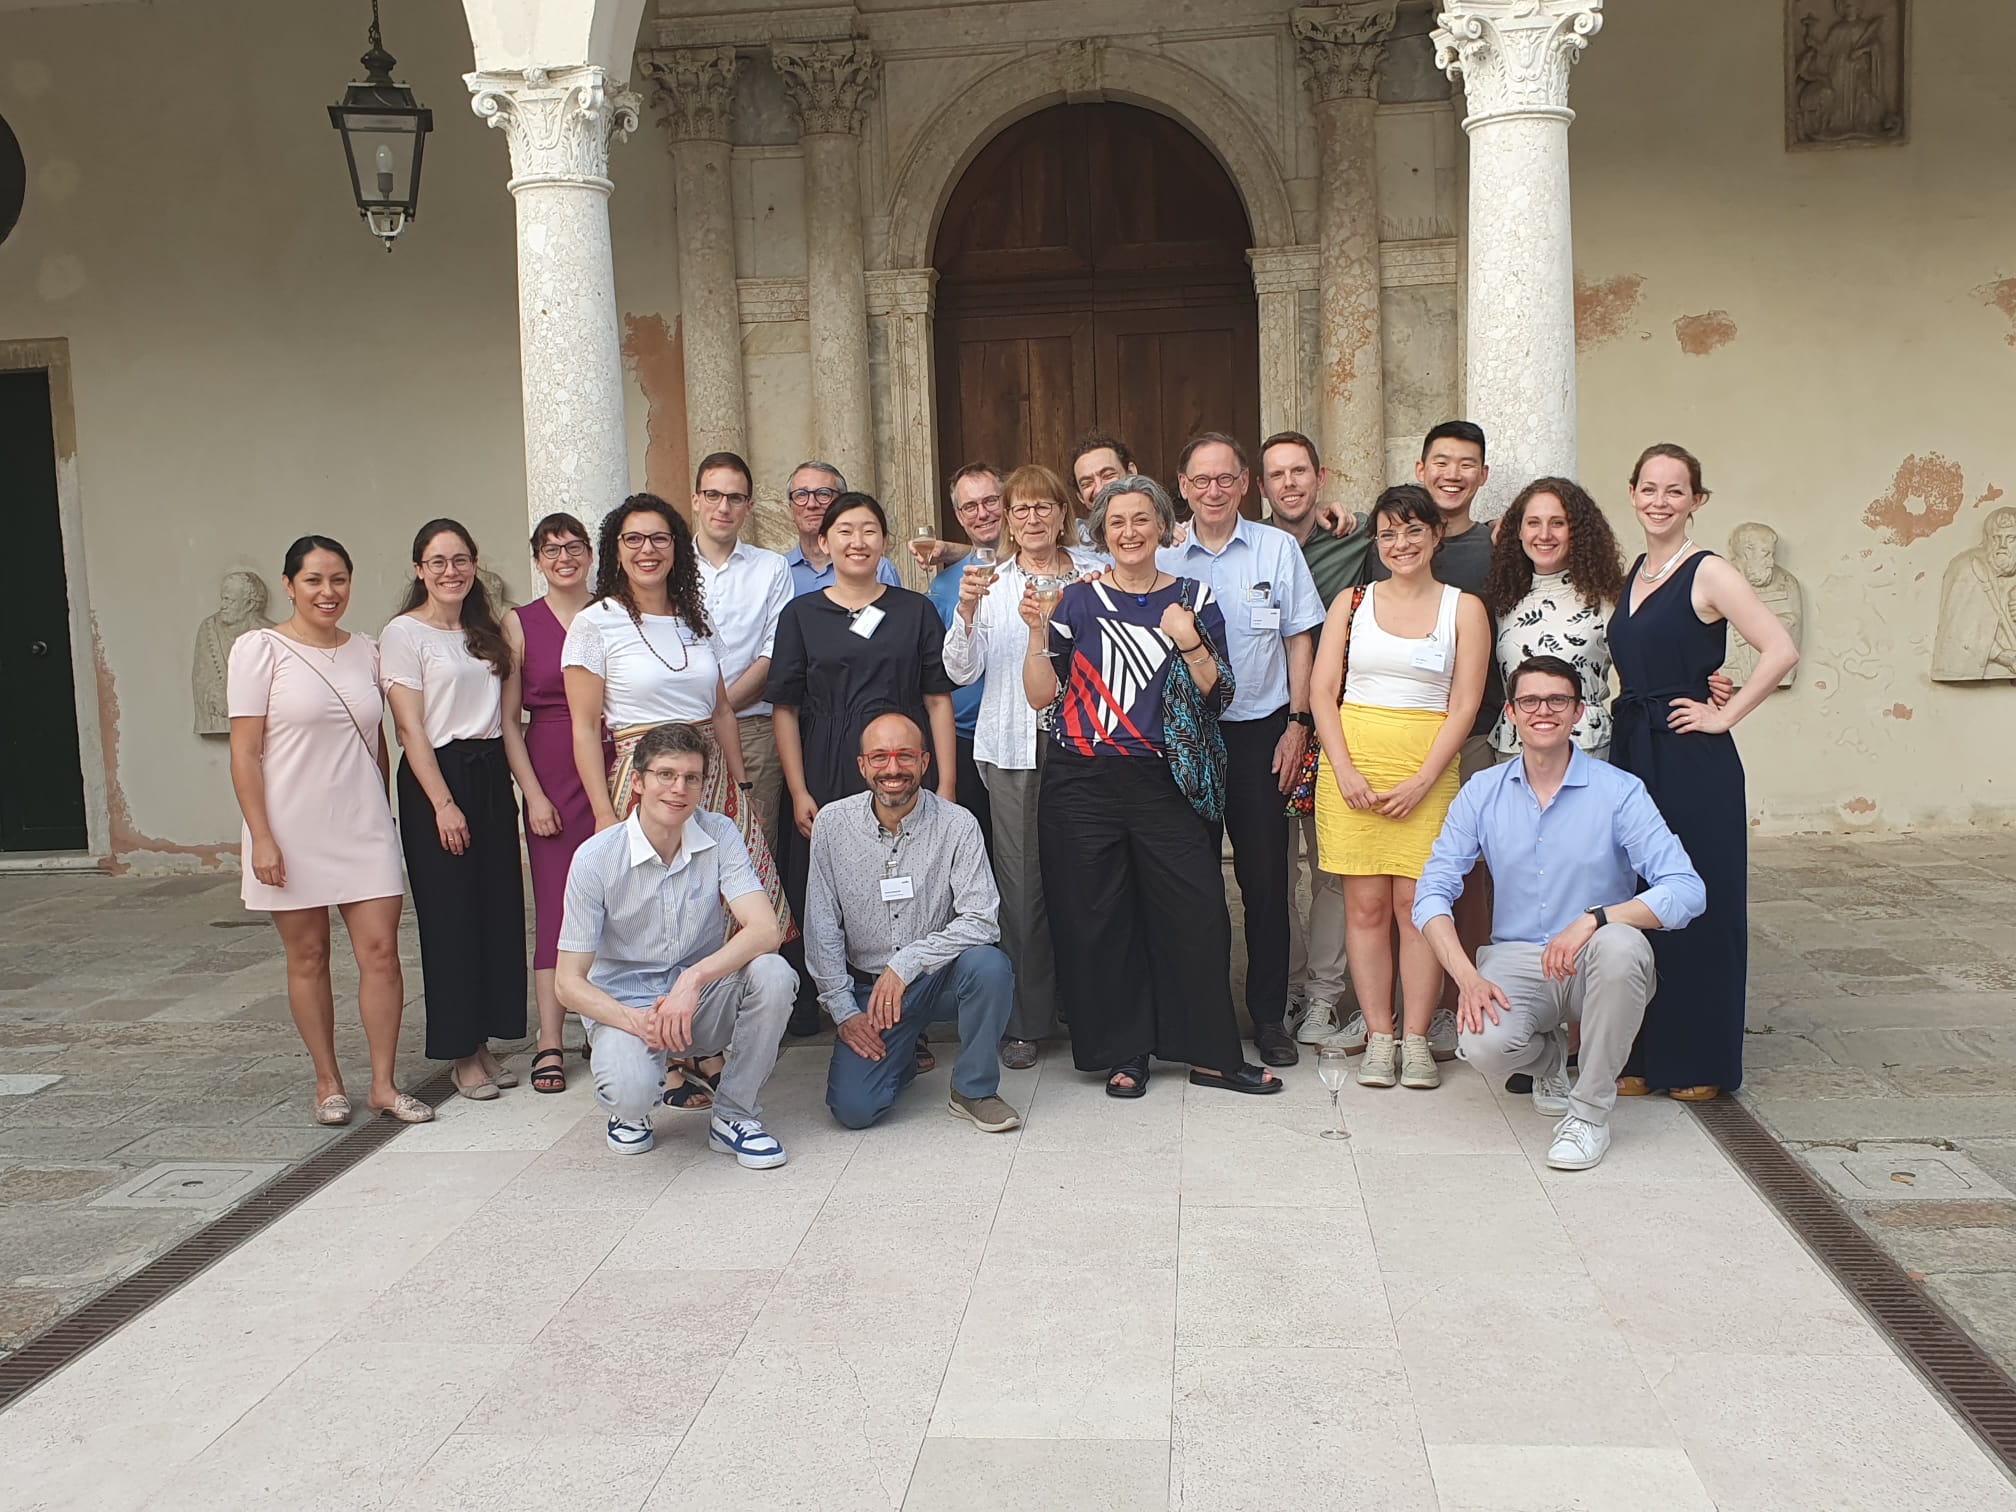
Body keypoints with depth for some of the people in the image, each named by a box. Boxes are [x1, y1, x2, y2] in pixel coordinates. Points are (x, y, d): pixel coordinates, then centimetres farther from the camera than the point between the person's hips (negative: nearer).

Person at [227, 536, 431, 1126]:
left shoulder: (365, 650, 8)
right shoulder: (261, 648, -5)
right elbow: (244, 751, -8)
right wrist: (262, 837, -13)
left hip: (363, 826, 3)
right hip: (293, 829, -3)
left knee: (380, 949, -2)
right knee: (308, 956, 7)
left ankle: (384, 1085, 8)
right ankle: (328, 1084, 20)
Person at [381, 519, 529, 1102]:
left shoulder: (487, 633, 15)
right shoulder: (404, 633, -3)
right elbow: (410, 728, -10)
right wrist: (443, 803, -16)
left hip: (491, 775, 6)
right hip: (435, 777, -6)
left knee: (499, 911, 6)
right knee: (451, 916, -1)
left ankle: (486, 1044, 16)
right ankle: (463, 1055, 8)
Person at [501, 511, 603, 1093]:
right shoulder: (519, 624, 4)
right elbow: (508, 720, 3)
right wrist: (533, 793, -4)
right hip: (551, 775, -1)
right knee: (555, 904, -1)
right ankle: (550, 1044, 5)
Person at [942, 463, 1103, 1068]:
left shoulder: (1095, 573, 9)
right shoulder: (988, 581, 10)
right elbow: (962, 671, 5)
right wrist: (966, 609, -11)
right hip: (1012, 745, 0)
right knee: (1020, 879, -2)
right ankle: (1026, 1021, 7)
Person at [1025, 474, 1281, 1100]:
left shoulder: (1194, 598, 9)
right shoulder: (1078, 600, 7)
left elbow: (1218, 697, 3)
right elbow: (1041, 696, 4)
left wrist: (1191, 644, -12)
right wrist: (1037, 632, -10)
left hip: (1163, 782, 0)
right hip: (1083, 782, 0)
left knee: (1197, 912, -4)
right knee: (1096, 918, 2)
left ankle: (1212, 1054, 10)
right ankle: (1123, 1053, 16)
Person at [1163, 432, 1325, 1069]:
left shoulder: (1278, 549, 2)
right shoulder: (1163, 556, 4)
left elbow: (1300, 639, 5)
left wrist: (1297, 724, -2)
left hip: (1259, 730, -1)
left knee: (1265, 874, 1)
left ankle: (1269, 1016, 13)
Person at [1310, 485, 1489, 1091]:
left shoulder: (1463, 608, 6)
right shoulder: (1351, 602, 11)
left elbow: (1464, 705, 0)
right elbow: (1322, 692, 5)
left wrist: (1422, 781, -10)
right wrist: (1344, 770, -8)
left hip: (1427, 769, -1)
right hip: (1352, 762, 1)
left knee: (1417, 904, -3)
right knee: (1365, 905, 1)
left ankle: (1415, 1038, 6)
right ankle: (1378, 1036, 8)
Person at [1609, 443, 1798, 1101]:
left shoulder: (1708, 573, -8)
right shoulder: (1632, 573, 13)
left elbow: (1780, 651, -18)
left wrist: (1725, 714, -14)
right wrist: (1627, 715, 10)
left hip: (1693, 764, -7)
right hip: (1631, 756, 7)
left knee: (1697, 909, 1)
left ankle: (1700, 1062, 12)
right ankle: (1643, 1055, 19)